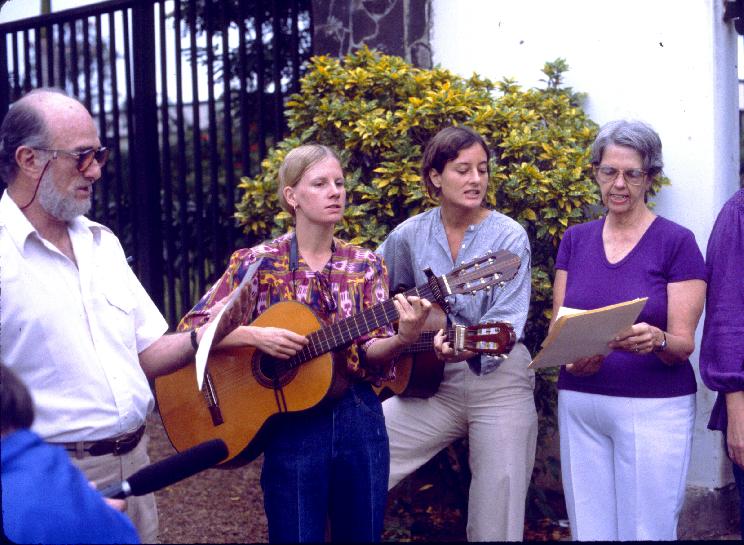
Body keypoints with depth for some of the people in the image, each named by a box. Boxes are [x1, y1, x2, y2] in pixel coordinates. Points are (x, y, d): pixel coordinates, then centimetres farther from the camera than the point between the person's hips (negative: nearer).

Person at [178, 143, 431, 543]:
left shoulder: (366, 266, 3)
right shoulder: (257, 263, -5)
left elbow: (370, 356, -4)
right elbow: (190, 329, -7)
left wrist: (403, 338, -25)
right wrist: (254, 336, -21)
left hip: (360, 420, 3)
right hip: (291, 426, -3)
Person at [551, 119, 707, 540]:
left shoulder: (677, 242, -5)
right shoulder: (575, 240, 8)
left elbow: (683, 344, -7)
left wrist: (655, 340, -29)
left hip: (654, 408, -4)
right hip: (579, 405, 4)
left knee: (645, 531, 1)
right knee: (588, 530, 9)